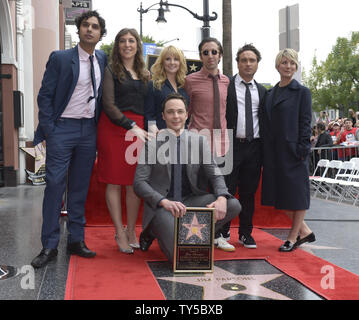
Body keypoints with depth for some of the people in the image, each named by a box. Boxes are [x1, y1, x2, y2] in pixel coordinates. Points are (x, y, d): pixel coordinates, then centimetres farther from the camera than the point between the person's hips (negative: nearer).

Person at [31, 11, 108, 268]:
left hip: (89, 130, 4)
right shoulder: (60, 58, -4)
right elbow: (45, 96, -4)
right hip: (63, 129, -4)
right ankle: (50, 246, 4)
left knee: (80, 187, 9)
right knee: (55, 185, -4)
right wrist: (48, 130, -11)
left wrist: (99, 127, 6)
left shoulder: (103, 60, 8)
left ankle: (76, 240, 18)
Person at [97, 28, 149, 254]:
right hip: (114, 128, -4)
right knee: (115, 182, -2)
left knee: (135, 183, 3)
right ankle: (120, 233, 7)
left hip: (138, 129, 4)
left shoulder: (144, 74, 19)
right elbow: (109, 105, -6)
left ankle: (132, 231, 14)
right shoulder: (111, 71, 4)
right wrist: (131, 126, -14)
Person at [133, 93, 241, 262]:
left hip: (191, 200, 4)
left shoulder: (199, 140, 7)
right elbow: (139, 182, -7)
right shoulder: (152, 142, -1)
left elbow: (215, 175, 4)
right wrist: (164, 202, -24)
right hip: (161, 205, -4)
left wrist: (222, 198, -18)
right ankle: (154, 232, 9)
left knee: (234, 205, -19)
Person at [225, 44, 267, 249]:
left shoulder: (262, 91, 15)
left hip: (254, 147, 4)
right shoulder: (225, 86, 1)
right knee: (226, 191, -2)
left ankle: (246, 234, 21)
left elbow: (263, 120, 15)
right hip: (231, 145, -4)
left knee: (249, 192, 10)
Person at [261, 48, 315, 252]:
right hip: (274, 151, 6)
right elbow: (267, 123, 13)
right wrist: (266, 153, 8)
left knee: (296, 191, 2)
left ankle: (294, 236, 15)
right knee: (280, 192, 8)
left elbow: (305, 123, -6)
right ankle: (304, 230, 23)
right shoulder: (270, 93, 13)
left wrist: (303, 149, -14)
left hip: (293, 150, -6)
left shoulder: (302, 92, -2)